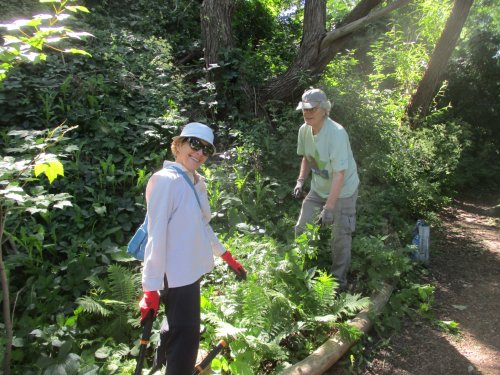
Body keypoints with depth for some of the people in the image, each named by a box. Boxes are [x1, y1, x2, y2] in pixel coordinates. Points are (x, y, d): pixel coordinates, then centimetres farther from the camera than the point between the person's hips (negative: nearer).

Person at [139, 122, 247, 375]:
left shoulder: (198, 184, 7)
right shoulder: (165, 180, -19)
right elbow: (156, 236, -22)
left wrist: (227, 257, 21)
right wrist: (151, 288, -22)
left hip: (192, 270, 9)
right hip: (176, 275, -9)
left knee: (177, 330, 27)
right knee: (185, 338, 1)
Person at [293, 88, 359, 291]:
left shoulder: (336, 133, -29)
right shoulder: (304, 130, -8)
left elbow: (339, 174, -31)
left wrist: (329, 207, -35)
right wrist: (301, 180, -5)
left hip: (342, 192, -6)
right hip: (318, 189, 6)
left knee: (340, 238, 4)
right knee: (301, 228, 8)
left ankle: (339, 280, 26)